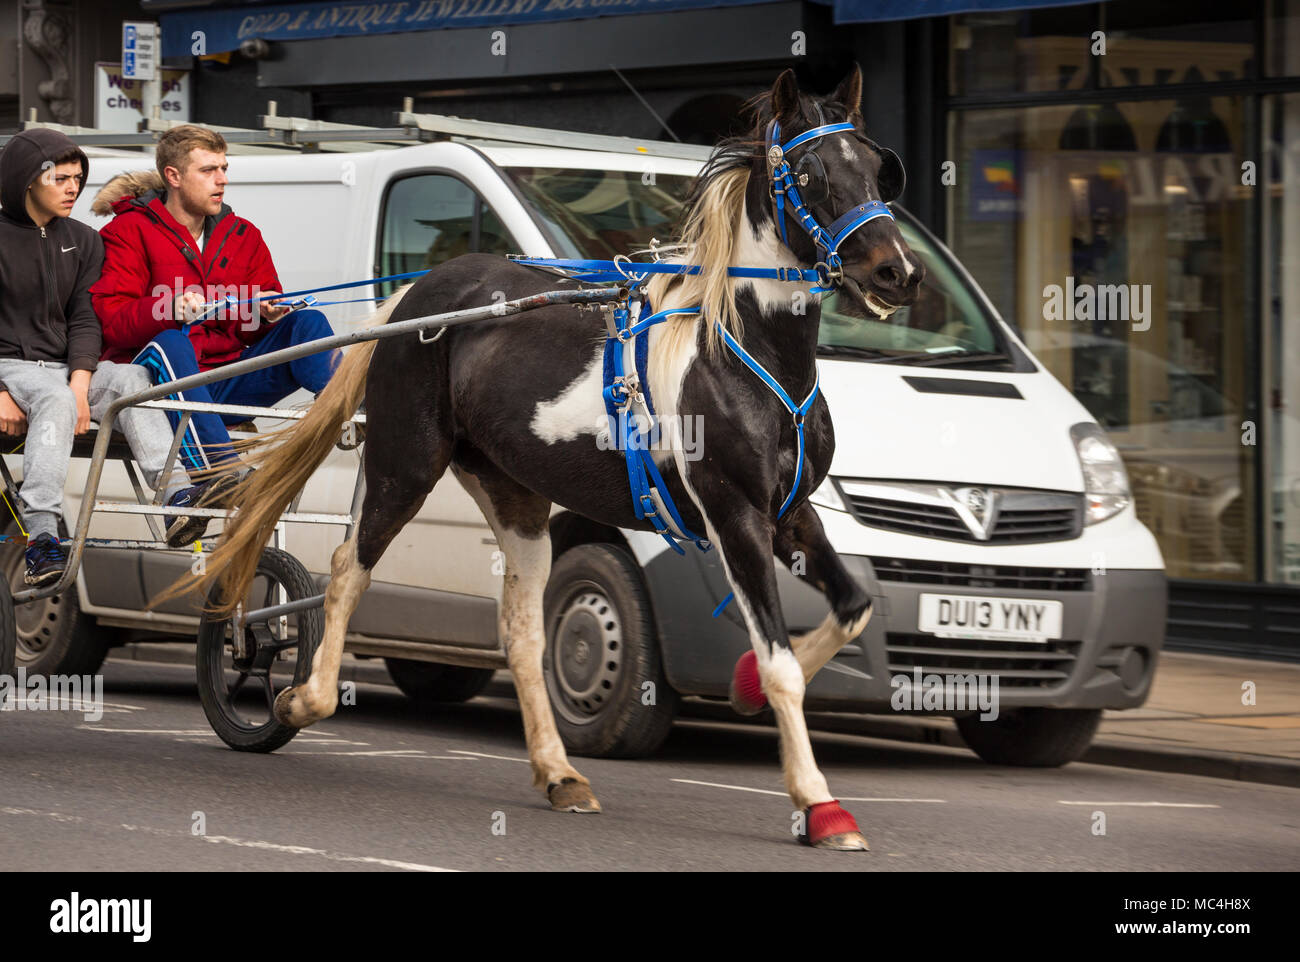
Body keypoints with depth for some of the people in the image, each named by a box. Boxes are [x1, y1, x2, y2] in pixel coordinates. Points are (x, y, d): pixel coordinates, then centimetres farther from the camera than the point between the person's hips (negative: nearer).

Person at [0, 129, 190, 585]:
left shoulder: (82, 241, 14)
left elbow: (84, 320, 8)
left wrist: (81, 382, -10)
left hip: (62, 367, 5)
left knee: (132, 379, -25)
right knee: (54, 397, -37)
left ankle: (177, 495, -40)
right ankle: (40, 534, -48)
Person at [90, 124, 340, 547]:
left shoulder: (243, 235, 17)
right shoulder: (130, 233, 2)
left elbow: (255, 329, 14)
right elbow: (109, 321, -12)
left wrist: (267, 314, -12)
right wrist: (168, 309, -31)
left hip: (226, 385, 5)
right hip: (162, 384, -5)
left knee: (307, 323, -14)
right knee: (169, 344, -38)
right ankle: (218, 474, -59)